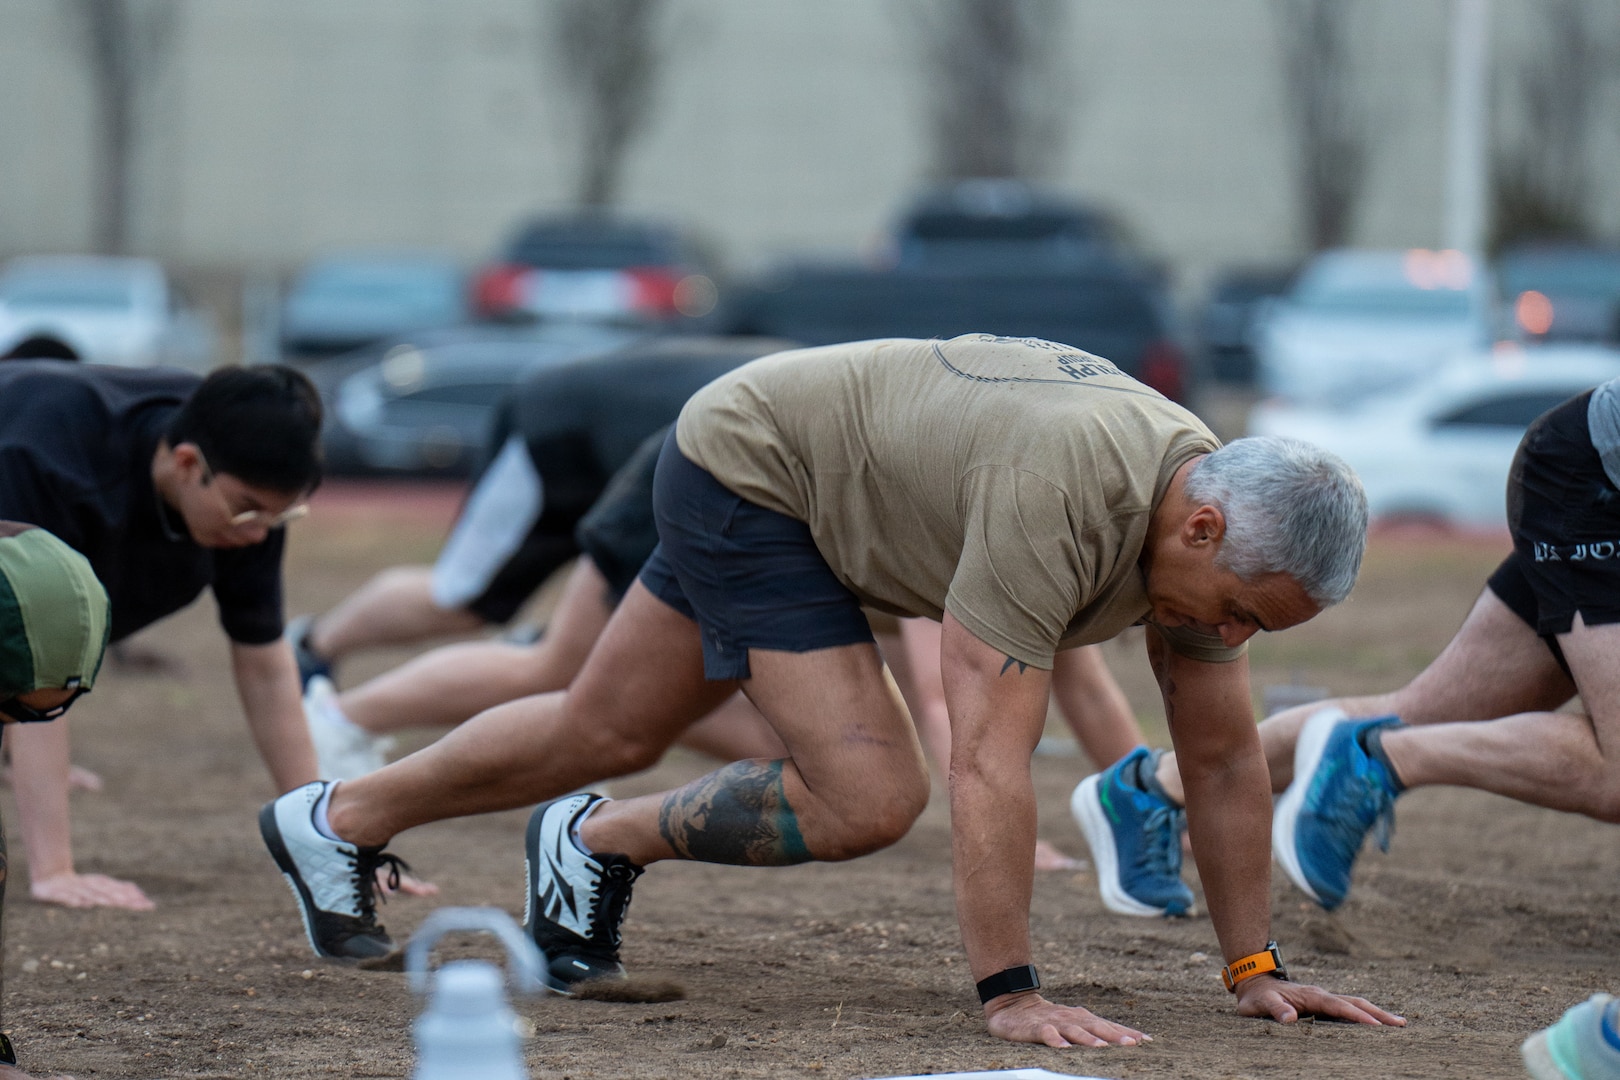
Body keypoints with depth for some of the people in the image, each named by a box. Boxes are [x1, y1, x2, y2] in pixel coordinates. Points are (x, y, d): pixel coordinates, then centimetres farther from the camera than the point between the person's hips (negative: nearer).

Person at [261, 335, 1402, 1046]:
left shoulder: (1215, 514, -15)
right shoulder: (1061, 495, -40)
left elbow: (1225, 761, -4)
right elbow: (990, 759, -40)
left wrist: (1256, 969, -6)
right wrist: (1010, 994, -40)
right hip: (744, 468, -8)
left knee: (604, 736, 20)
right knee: (869, 792, -20)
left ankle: (336, 822, 38)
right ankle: (602, 841, 3)